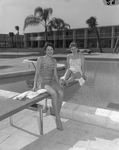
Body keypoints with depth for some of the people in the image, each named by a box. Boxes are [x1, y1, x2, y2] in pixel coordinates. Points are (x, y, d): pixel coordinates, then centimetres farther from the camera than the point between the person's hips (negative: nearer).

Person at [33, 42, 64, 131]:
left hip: (51, 81, 5)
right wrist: (35, 85, -17)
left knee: (61, 93, -29)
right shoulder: (40, 59, -6)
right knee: (54, 94, -34)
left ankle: (55, 112, -12)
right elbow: (37, 73, -7)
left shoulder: (54, 60, 10)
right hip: (42, 82, -5)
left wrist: (58, 85, 1)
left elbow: (55, 74, 10)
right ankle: (58, 119, -23)